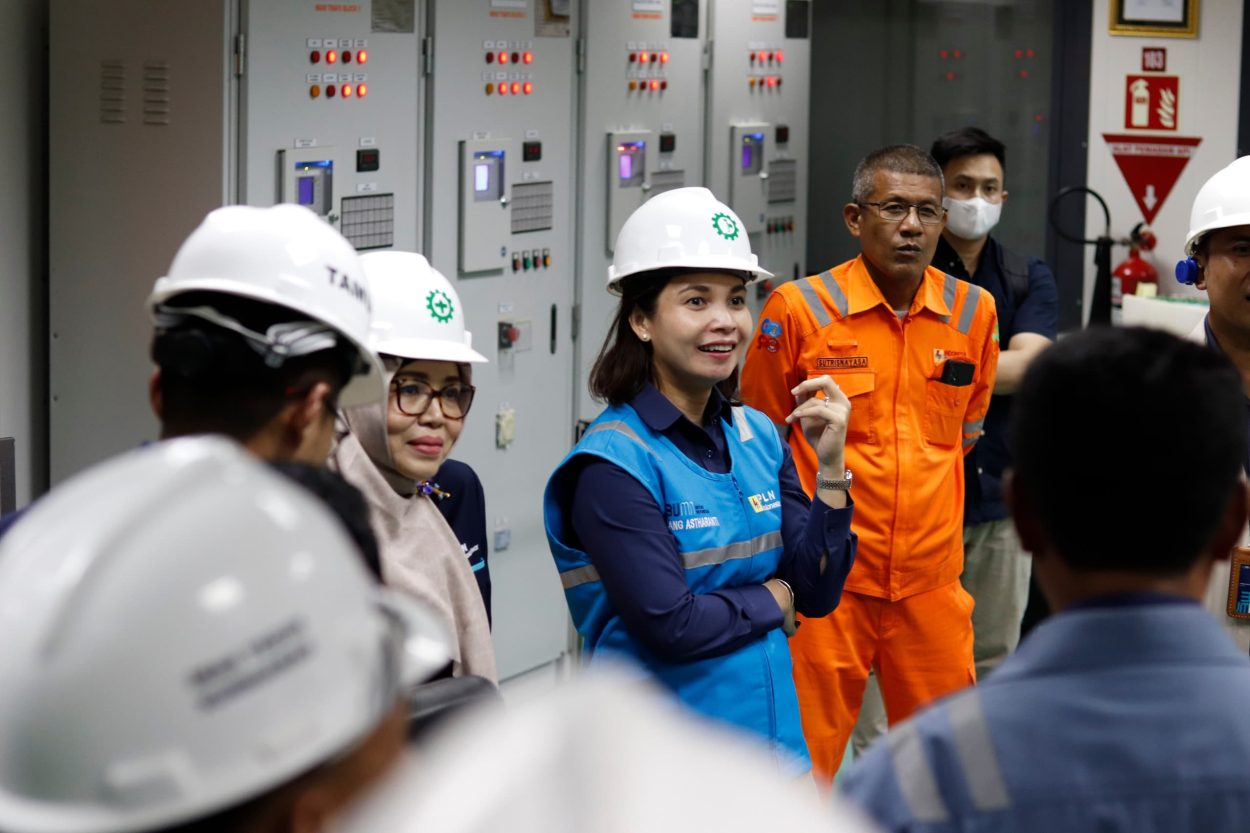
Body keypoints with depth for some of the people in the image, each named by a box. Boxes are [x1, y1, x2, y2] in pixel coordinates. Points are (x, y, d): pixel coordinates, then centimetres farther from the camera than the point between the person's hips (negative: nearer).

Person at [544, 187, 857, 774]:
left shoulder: (759, 436, 4)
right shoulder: (614, 463, -16)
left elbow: (818, 593, 3)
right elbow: (670, 625, -21)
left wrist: (831, 467, -9)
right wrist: (773, 598, -5)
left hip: (774, 741, 6)